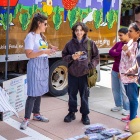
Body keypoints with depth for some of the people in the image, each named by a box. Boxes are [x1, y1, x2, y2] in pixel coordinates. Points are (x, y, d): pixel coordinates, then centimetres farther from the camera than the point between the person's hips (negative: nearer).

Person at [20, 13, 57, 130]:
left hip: (44, 65, 8)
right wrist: (43, 51, -26)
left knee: (40, 91, 14)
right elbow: (29, 54, -19)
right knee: (33, 93, -8)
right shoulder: (30, 36, -13)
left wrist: (50, 50, 3)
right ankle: (26, 119, -1)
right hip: (35, 66, -8)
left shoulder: (41, 36, 13)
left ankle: (36, 114, 27)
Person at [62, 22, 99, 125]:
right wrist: (72, 57, -14)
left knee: (84, 95, 6)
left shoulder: (90, 43, -3)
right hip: (72, 74, 1)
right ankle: (72, 113, 28)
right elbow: (64, 56, 5)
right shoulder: (70, 43, -1)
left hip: (84, 74, -1)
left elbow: (96, 57, 3)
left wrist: (91, 66, -10)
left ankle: (85, 115, 20)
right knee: (72, 94, 12)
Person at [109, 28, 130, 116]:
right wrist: (119, 54, -12)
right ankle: (118, 105, 30)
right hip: (115, 70, 7)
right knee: (115, 89, 14)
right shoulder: (118, 44, 11)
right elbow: (110, 52, 2)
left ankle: (127, 109, 9)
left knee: (124, 91, -3)